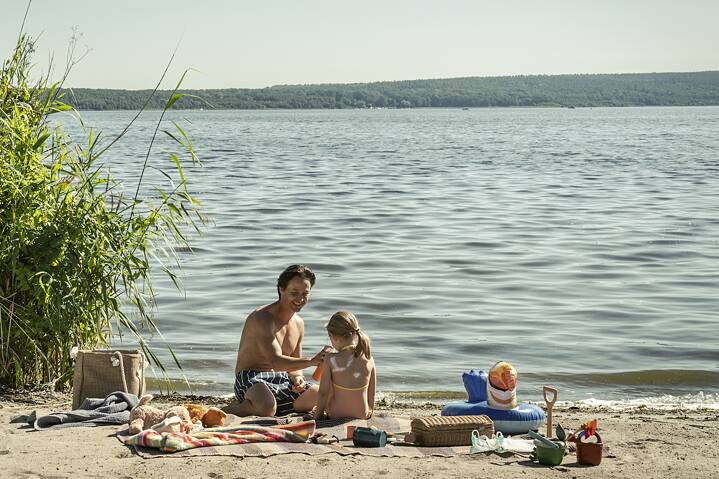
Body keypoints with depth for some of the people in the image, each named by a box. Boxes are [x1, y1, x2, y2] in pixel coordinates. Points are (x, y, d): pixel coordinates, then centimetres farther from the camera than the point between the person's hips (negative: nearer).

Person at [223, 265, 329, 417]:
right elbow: (276, 361, -26)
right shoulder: (262, 318, -16)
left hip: (281, 381, 9)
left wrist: (297, 377, -7)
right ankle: (234, 409, -7)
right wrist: (311, 361, -37)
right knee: (268, 408, -39)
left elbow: (294, 364, 18)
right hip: (251, 380, -9)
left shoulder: (298, 324, 11)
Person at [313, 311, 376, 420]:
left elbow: (323, 392, -10)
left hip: (336, 417, -4)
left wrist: (317, 416, 2)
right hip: (362, 416, 4)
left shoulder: (331, 359, -14)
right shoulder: (368, 360, -4)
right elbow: (371, 394, 4)